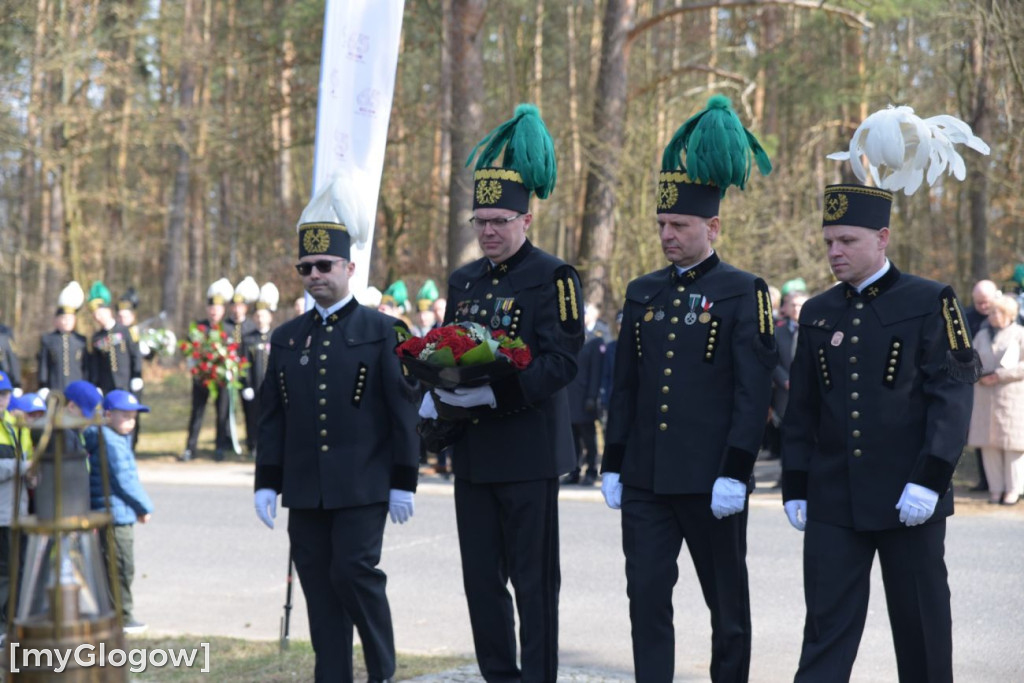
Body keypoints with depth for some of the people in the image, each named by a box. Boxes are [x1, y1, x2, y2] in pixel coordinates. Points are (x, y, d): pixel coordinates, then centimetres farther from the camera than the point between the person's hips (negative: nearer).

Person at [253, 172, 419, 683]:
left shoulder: (381, 331, 0)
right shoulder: (286, 338, 12)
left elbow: (402, 411, -2)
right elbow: (271, 417, 14)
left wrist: (403, 483, -6)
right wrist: (266, 483, 7)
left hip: (363, 486, -4)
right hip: (305, 489, 4)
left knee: (355, 570, -11)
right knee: (319, 585, 5)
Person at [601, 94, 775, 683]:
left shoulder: (745, 293, -4)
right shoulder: (643, 293, 11)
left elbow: (755, 391, -10)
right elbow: (625, 386, 14)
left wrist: (734, 472, -16)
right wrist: (612, 466, 10)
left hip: (711, 479, -4)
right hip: (645, 477, 5)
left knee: (728, 605, 8)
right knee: (647, 598, 1)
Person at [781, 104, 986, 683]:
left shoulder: (930, 303, -3)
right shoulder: (819, 313, 10)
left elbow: (953, 397, -9)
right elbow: (802, 408, 14)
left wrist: (929, 480, -17)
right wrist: (796, 487, 9)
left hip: (910, 499, -3)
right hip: (833, 503, 3)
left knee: (922, 633, 7)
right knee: (827, 631, 0)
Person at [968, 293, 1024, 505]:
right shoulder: (982, 335, 13)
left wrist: (999, 376, -15)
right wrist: (979, 376, -8)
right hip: (986, 397, 4)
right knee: (989, 443, 1)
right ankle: (996, 488, 9)